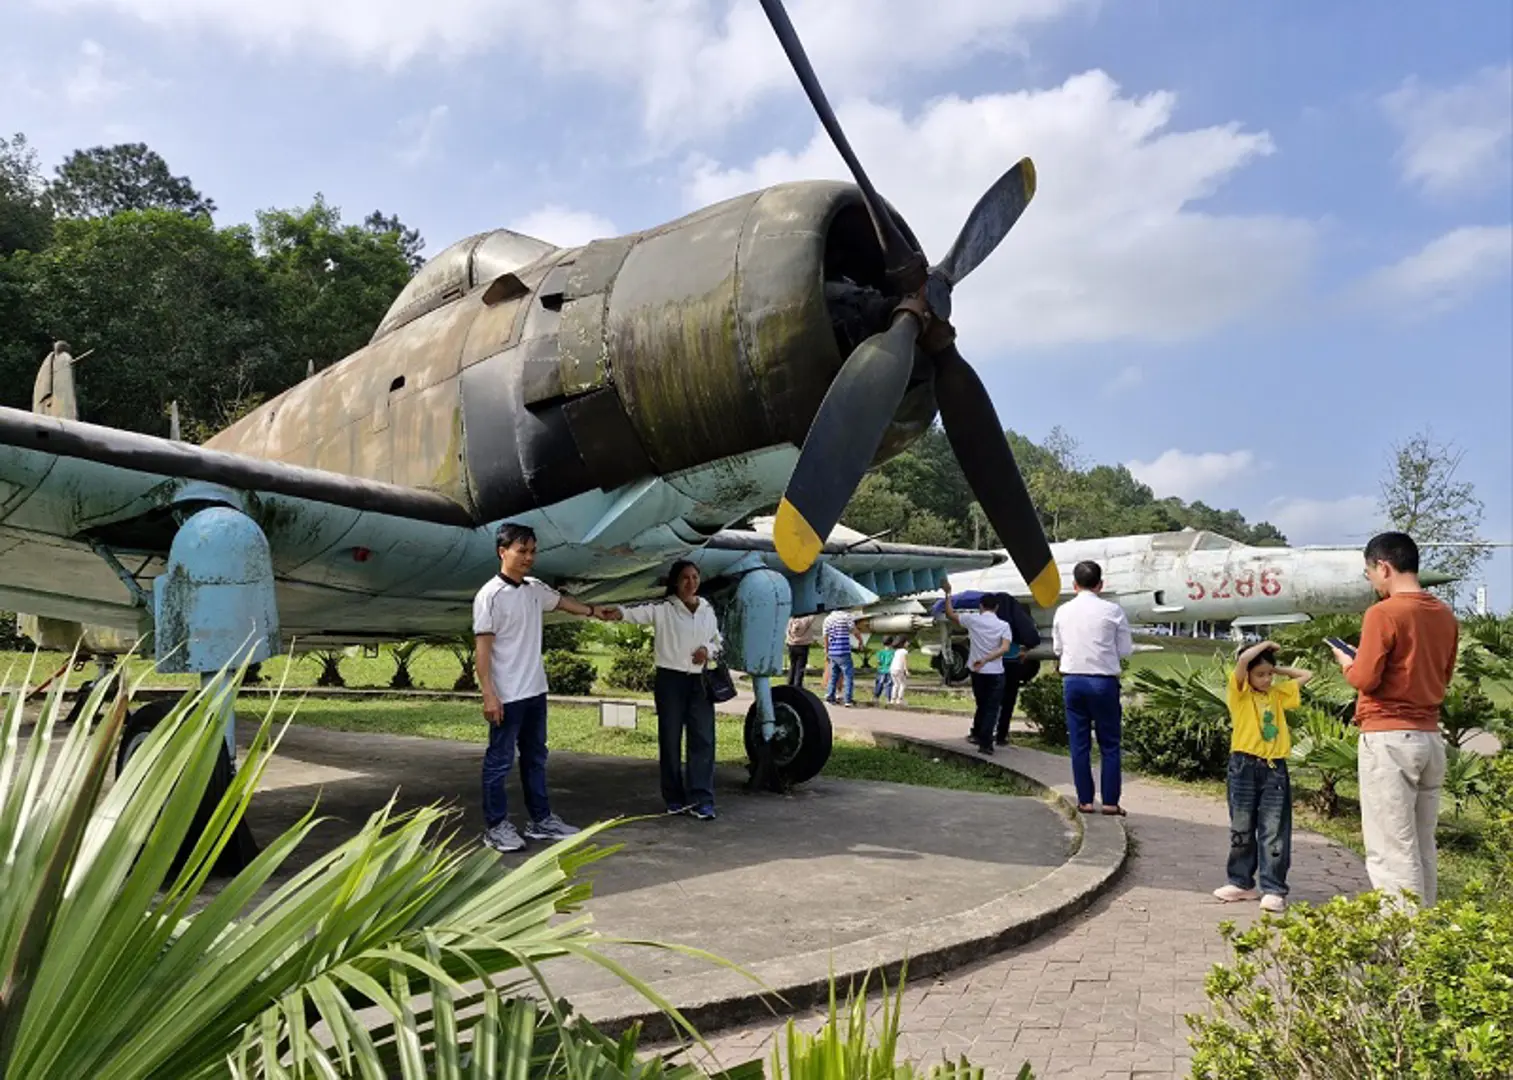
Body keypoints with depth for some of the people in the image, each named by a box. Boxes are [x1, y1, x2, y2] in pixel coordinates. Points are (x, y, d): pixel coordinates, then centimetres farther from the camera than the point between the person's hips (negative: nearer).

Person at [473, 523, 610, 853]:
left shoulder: (535, 589, 6)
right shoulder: (490, 595, -15)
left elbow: (562, 601, 28)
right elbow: (482, 647, -17)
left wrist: (594, 612, 40)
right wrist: (488, 694, -21)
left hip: (535, 691, 8)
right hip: (507, 696, -8)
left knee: (535, 757, 16)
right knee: (500, 760, 3)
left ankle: (541, 820, 26)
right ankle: (496, 826, 13)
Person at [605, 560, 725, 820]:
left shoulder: (708, 609, 8)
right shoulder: (663, 608, -6)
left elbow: (717, 641, 19)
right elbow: (642, 612, -26)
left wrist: (708, 650, -4)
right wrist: (621, 612, -48)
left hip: (699, 681, 4)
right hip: (670, 679, -3)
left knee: (703, 739, -1)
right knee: (670, 740, 3)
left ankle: (701, 799, 2)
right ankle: (676, 798, 15)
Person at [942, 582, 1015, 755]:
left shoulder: (973, 619, -4)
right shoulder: (1003, 625, -5)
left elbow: (950, 614, 8)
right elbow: (1005, 648, -19)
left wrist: (947, 593, 14)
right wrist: (986, 660, -22)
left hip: (977, 672, 3)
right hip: (995, 673, -2)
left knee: (981, 706, 23)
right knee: (991, 709, 3)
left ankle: (977, 734, 32)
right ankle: (984, 743, -2)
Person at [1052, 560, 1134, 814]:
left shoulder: (1063, 611, 1)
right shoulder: (1112, 611, -7)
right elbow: (1125, 650, -1)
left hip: (1072, 680, 2)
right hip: (1104, 681, -2)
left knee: (1079, 744, 9)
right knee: (1109, 744, 8)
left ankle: (1084, 800, 13)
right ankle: (1110, 802, 9)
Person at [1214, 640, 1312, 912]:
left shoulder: (1278, 694, 13)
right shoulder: (1240, 692, -1)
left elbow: (1306, 675, 22)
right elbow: (1243, 659, -17)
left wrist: (1276, 669, 15)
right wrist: (1265, 645, -2)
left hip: (1275, 769, 3)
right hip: (1244, 767, -3)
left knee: (1274, 832, -1)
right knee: (1241, 830, 8)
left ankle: (1274, 889, 2)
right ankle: (1241, 882, 19)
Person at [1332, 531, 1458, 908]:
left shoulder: (1383, 613, -14)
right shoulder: (1445, 615, 9)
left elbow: (1365, 678, -15)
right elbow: (1443, 676, 18)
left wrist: (1346, 662, 4)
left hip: (1389, 738, -8)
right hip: (1431, 737, 8)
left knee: (1390, 849, -4)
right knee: (1422, 848, 14)